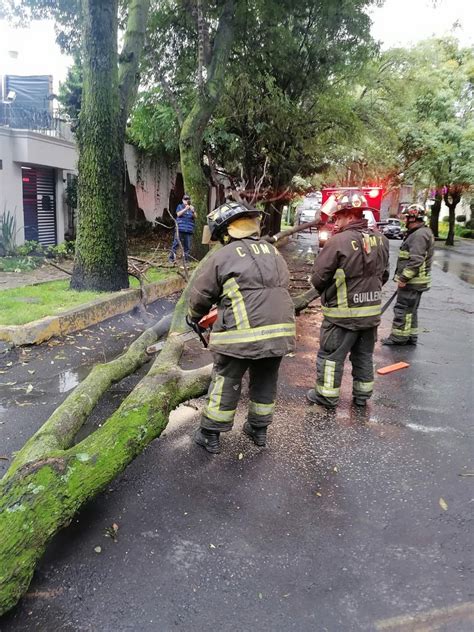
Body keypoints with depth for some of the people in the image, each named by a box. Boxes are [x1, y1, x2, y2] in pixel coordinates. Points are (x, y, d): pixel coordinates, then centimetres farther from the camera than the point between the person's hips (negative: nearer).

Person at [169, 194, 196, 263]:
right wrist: (185, 209, -18)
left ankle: (186, 259, 9)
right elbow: (178, 214, -7)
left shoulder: (192, 208, 16)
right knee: (176, 243, -5)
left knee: (187, 246, 3)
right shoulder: (180, 206, 10)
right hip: (180, 229, -3)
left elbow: (195, 217, 4)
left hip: (189, 230, 3)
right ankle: (171, 258, 1)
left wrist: (193, 211, -15)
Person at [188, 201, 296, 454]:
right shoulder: (274, 253, 13)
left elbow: (200, 295, 4)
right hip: (280, 332, 5)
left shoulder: (222, 256, -4)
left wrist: (195, 318, 24)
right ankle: (259, 430, 37)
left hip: (242, 335, -5)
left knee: (225, 383, 11)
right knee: (265, 382, 21)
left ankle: (210, 435, 24)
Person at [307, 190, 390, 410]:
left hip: (343, 313, -6)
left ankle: (327, 396, 20)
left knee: (331, 355, 9)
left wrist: (327, 294, 6)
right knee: (364, 355, 20)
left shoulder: (338, 241, -20)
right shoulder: (380, 240, 0)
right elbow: (384, 275, 10)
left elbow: (318, 278, -14)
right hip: (372, 311, 6)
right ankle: (362, 395, 32)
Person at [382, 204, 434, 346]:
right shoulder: (416, 233, 15)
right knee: (410, 309, 17)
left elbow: (416, 260, -26)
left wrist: (404, 278, -24)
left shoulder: (420, 235, -19)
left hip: (412, 281, -11)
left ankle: (398, 337, 5)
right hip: (413, 280, 11)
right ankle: (411, 337, 26)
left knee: (403, 309, -3)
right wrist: (403, 277, 20)